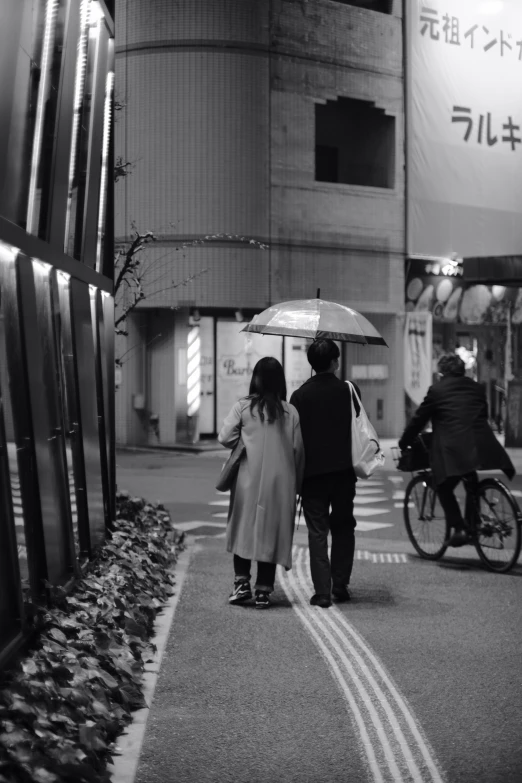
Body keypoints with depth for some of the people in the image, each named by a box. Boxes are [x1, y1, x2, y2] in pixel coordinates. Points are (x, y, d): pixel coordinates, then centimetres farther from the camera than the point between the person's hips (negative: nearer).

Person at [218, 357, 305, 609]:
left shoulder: (243, 407, -4)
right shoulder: (290, 411, 0)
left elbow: (225, 437, -8)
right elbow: (298, 449, 3)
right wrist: (298, 484, 12)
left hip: (249, 479, -1)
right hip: (280, 482, 1)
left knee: (244, 529, 11)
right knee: (271, 532, 7)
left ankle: (242, 582, 4)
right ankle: (263, 591, 9)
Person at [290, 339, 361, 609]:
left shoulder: (300, 395, -3)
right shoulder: (349, 391, -2)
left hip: (312, 470, -1)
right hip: (344, 470, 1)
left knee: (317, 531, 3)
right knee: (343, 527, 14)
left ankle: (322, 591, -2)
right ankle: (340, 586, 13)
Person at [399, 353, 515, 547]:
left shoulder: (436, 390, 6)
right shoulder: (476, 388, 20)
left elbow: (418, 419, 9)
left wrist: (403, 444, 21)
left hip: (453, 449, -4)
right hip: (482, 447, 4)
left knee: (444, 488, 8)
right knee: (472, 484, 24)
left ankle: (459, 529, -6)